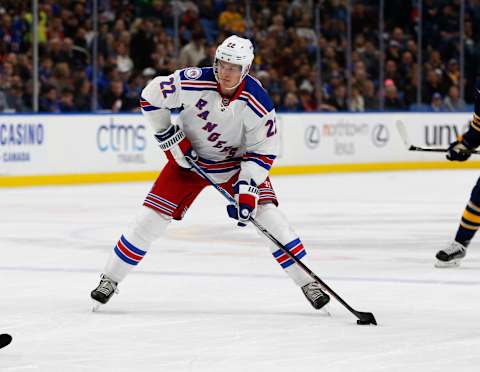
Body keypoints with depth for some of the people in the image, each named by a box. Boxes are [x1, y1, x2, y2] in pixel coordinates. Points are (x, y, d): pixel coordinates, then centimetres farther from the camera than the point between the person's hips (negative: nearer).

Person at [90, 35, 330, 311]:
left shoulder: (257, 102, -25)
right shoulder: (194, 83, -27)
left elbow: (263, 152, -17)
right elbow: (151, 96, -12)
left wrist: (246, 189, -27)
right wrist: (169, 137, -12)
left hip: (236, 161, 0)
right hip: (189, 156, 0)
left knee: (268, 213, -15)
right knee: (153, 216, -7)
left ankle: (307, 282, -5)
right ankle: (109, 280, 7)